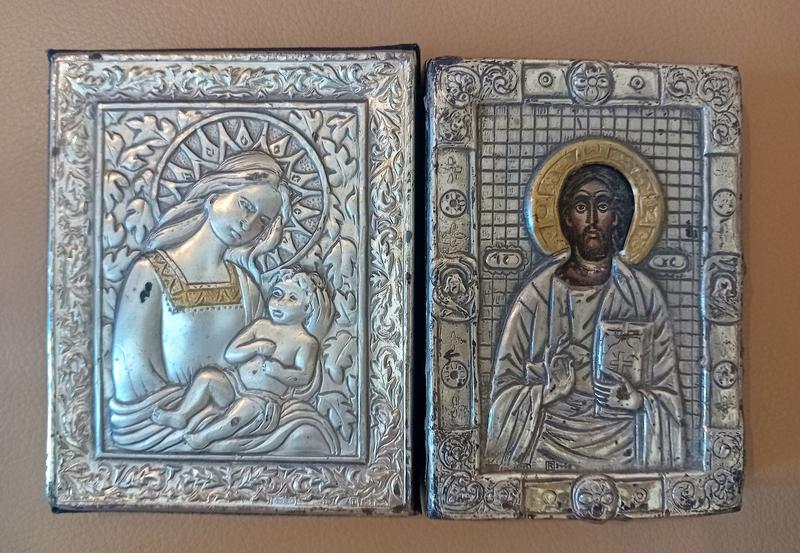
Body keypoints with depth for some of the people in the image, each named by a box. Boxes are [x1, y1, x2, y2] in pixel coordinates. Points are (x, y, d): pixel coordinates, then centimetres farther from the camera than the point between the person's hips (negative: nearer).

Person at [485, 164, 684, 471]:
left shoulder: (644, 295, -2)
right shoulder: (538, 292, -5)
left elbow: (667, 397, 2)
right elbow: (505, 386, -2)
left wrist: (634, 398, -16)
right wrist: (548, 390, -18)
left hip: (622, 454, 1)